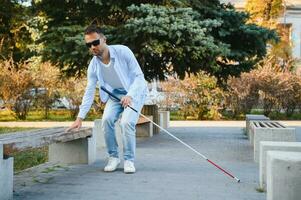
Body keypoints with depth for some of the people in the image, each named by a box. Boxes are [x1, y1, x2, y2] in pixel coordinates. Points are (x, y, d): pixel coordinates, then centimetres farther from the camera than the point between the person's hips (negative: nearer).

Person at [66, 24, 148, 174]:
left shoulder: (123, 51, -22)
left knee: (126, 122, -25)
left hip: (134, 92, -4)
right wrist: (80, 118, -6)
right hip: (115, 94, 4)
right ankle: (113, 157, -1)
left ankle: (129, 160, -8)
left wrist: (130, 96, -34)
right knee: (106, 120, -20)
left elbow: (139, 76, -19)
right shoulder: (93, 65, -10)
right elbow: (89, 92, -3)